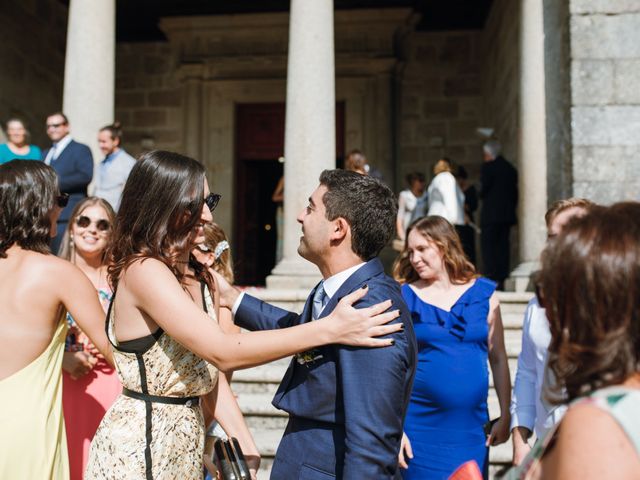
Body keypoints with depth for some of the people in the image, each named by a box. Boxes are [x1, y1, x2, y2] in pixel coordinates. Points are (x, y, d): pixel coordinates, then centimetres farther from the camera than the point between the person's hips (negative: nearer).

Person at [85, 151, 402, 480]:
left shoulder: (202, 279, 5)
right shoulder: (142, 271, -20)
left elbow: (209, 375, 6)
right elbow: (223, 353, -29)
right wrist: (330, 329, -30)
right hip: (138, 444, -7)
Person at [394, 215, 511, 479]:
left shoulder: (483, 294, 3)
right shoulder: (404, 297, -2)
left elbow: (498, 359, 6)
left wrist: (505, 416, 3)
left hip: (472, 428, 2)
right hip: (420, 428, -2)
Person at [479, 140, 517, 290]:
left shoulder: (488, 166, -7)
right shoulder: (510, 168, 14)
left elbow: (484, 188, -12)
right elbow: (515, 192, 13)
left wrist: (482, 195, 9)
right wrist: (511, 207, 18)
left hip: (491, 213, -7)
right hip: (507, 214, 7)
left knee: (488, 246, -5)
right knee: (503, 245, 8)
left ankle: (492, 279, -12)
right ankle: (502, 280, 8)